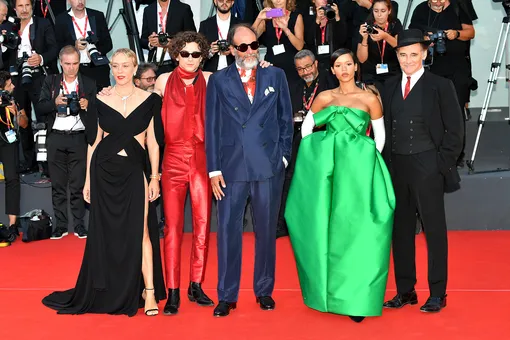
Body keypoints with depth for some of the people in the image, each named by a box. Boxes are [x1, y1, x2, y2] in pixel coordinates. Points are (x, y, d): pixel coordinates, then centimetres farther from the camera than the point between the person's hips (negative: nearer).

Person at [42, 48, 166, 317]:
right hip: (105, 171, 2)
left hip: (135, 171, -2)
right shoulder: (100, 101, 5)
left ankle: (149, 291, 2)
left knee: (140, 231, -6)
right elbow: (94, 142, 8)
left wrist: (154, 177, -1)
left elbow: (153, 142, 4)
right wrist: (88, 179, 7)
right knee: (106, 232, 7)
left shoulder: (149, 100, 2)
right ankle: (109, 292, 21)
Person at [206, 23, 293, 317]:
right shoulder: (219, 80, 6)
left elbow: (286, 119, 10)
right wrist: (214, 169, -1)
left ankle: (264, 290, 22)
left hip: (269, 166, 1)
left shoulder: (276, 76, 8)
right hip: (232, 166, 0)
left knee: (266, 230, 9)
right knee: (228, 230, 1)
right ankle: (227, 295, 11)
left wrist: (283, 156, 1)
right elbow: (212, 127, 4)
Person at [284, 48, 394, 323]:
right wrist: (319, 156, 8)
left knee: (356, 230, -3)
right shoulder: (325, 98, 6)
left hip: (359, 168, -2)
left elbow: (380, 134, 8)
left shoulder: (370, 99, 2)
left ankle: (356, 298, 5)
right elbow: (306, 127, 12)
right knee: (328, 228, 5)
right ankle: (328, 289, 19)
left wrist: (368, 160, 4)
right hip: (328, 167, 2)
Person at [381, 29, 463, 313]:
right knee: (401, 229, 10)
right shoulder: (390, 86, 10)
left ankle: (437, 293, 13)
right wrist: (386, 163, 3)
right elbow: (385, 126, 11)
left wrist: (443, 165, -9)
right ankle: (405, 290, 20)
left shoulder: (440, 86, -3)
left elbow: (455, 130, -3)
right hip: (396, 168, 5)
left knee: (434, 229, 4)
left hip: (428, 168, -4)